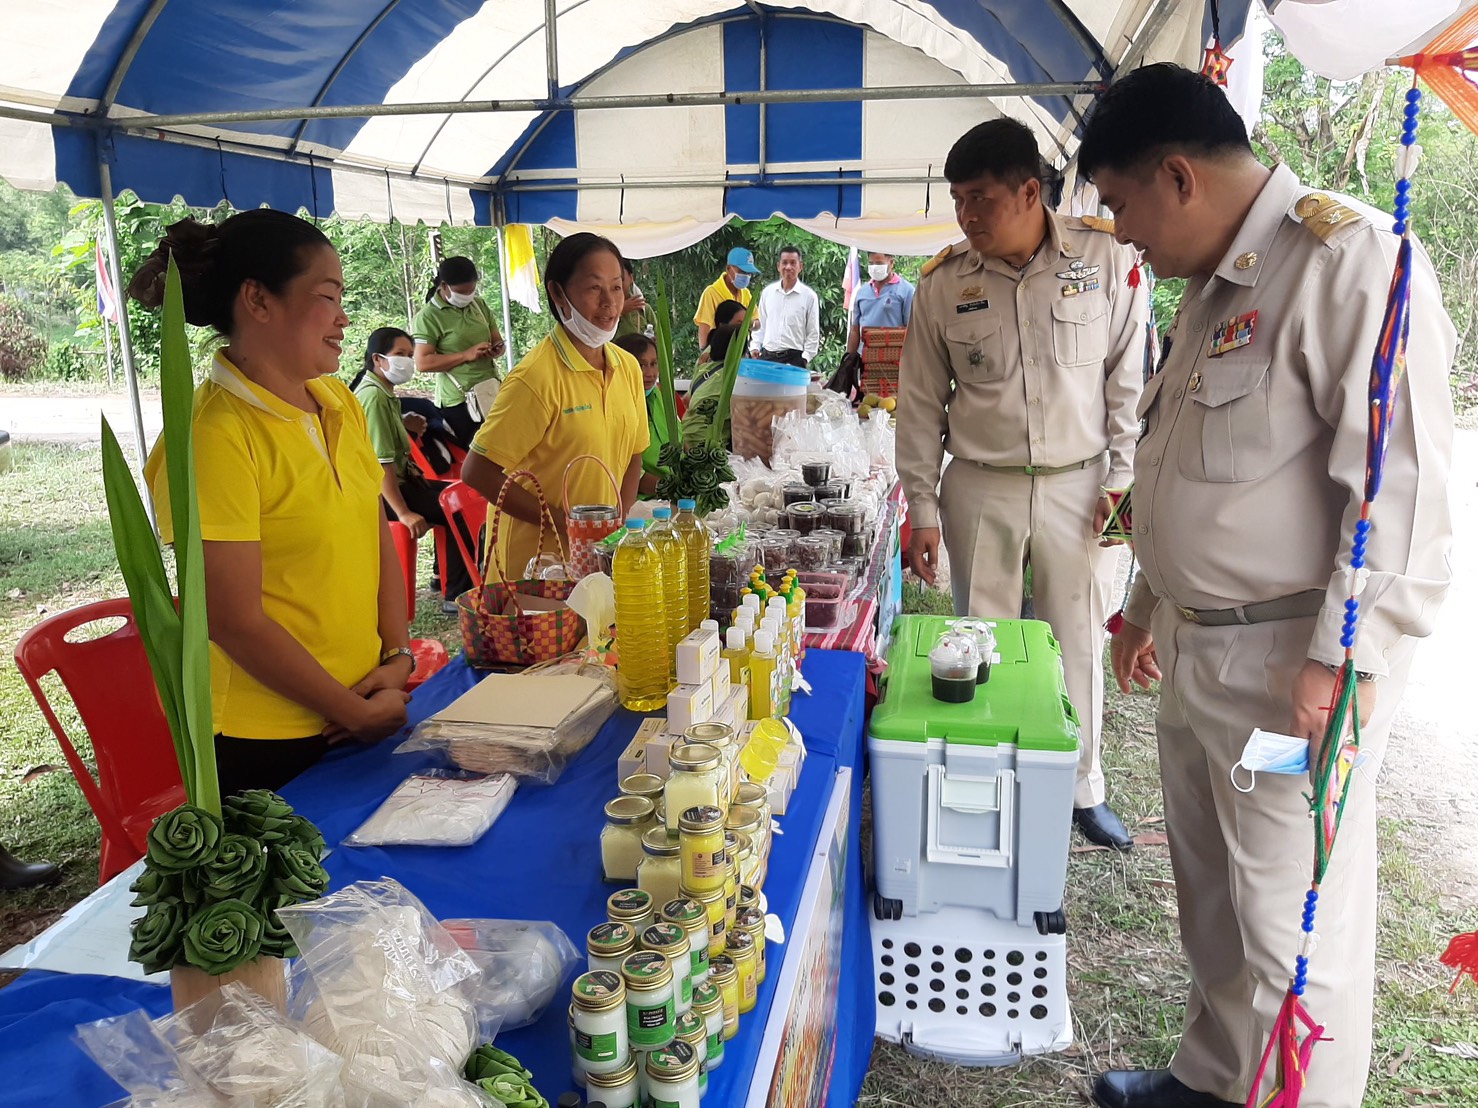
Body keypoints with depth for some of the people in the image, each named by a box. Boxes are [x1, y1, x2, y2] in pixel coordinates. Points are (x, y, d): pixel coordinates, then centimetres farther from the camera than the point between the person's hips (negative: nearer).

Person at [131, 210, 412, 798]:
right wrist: (355, 710, -13)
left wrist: (397, 656, -4)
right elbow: (236, 622, -20)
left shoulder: (339, 402, 3)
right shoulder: (214, 436, -19)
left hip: (369, 708, 7)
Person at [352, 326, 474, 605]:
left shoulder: (385, 393, 13)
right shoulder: (374, 396, -19)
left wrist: (402, 424, 7)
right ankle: (457, 596, -10)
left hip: (398, 479, 11)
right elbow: (381, 462, -26)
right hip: (381, 490, -11)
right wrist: (404, 513, -28)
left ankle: (444, 576, 22)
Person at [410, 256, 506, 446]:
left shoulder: (480, 305, 9)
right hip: (459, 400, -6)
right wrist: (466, 355, -22)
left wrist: (497, 350, -7)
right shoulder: (428, 317, -10)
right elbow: (423, 363, -16)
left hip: (492, 393, 6)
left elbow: (498, 341, 18)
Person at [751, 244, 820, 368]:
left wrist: (805, 358, -7)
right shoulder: (767, 291, 9)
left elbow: (813, 333, 0)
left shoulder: (809, 296, -1)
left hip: (794, 357, -3)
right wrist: (756, 347, 6)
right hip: (767, 356, 3)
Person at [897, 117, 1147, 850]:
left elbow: (1129, 378, 2)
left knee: (1077, 644, 10)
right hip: (979, 489, 1)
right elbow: (921, 403, 3)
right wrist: (922, 509, 0)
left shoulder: (1106, 260, -4)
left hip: (1078, 485, 0)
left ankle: (1082, 789, 29)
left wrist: (1124, 479, -1)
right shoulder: (943, 284, -1)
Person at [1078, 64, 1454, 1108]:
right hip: (1198, 648, 9)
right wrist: (1153, 602, 23)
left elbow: (1404, 480, -21)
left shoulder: (1349, 259, -15)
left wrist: (1342, 659, -22)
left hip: (1294, 661, -9)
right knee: (1212, 891, 21)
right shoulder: (1214, 284, 14)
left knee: (1292, 924, 3)